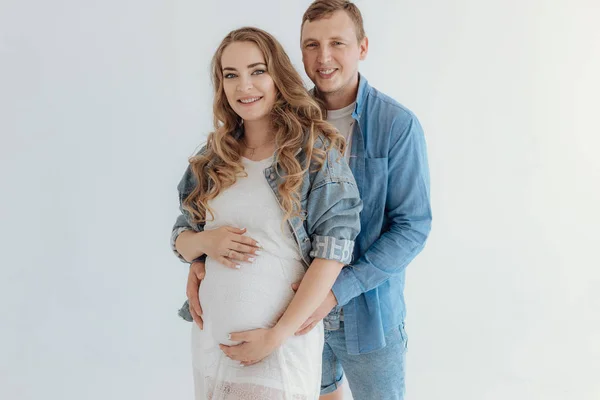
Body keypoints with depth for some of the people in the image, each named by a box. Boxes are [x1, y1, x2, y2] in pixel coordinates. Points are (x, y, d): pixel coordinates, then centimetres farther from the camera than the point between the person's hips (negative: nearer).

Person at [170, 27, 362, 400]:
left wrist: (277, 335, -15)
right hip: (210, 338, 5)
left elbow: (332, 252, -11)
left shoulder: (316, 151, -7)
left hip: (283, 344, -4)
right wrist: (205, 242, -11)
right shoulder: (213, 158, 6)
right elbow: (181, 238, 12)